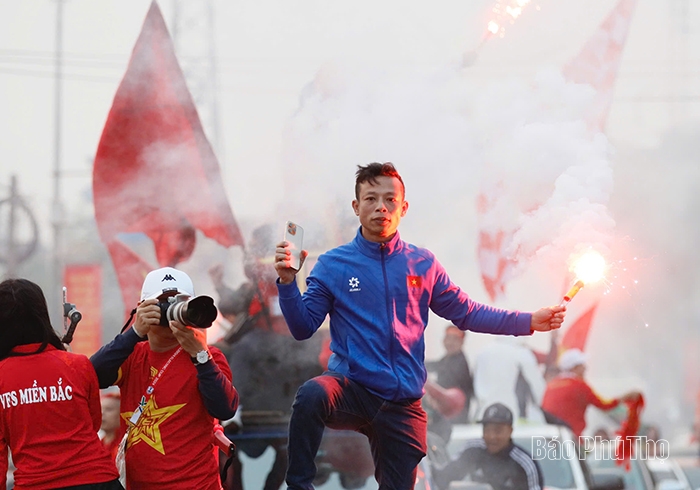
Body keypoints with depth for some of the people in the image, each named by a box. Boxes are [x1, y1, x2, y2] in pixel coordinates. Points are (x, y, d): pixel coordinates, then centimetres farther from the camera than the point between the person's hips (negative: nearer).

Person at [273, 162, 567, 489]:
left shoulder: (423, 264, 7)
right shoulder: (333, 265, 1)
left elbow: (466, 312, 13)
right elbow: (303, 328, -2)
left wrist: (530, 322, 7)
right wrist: (287, 282, -18)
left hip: (402, 404, 3)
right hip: (350, 389, -3)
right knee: (312, 395, -36)